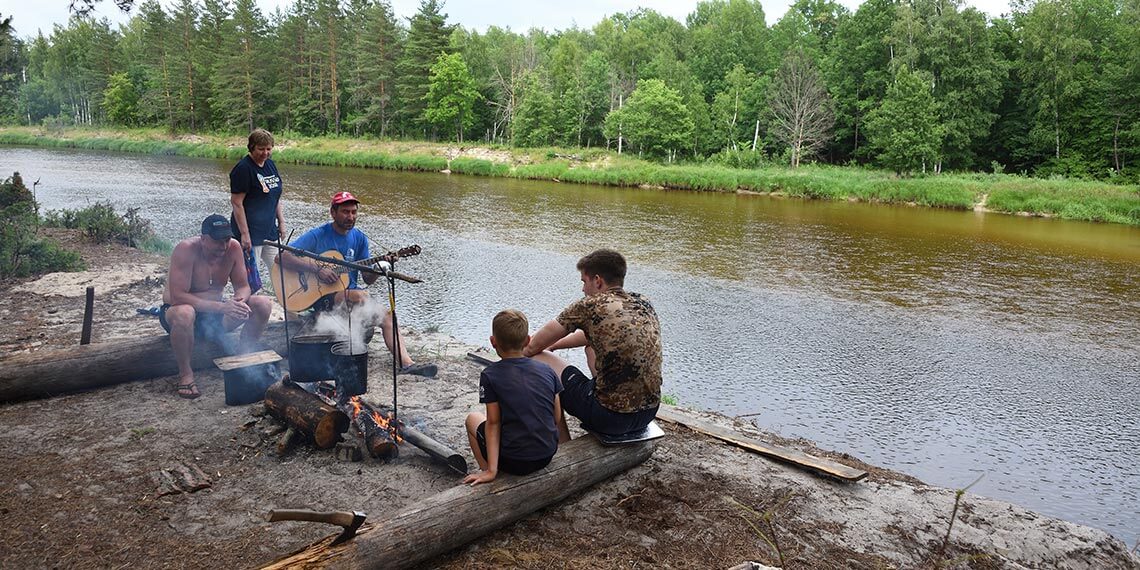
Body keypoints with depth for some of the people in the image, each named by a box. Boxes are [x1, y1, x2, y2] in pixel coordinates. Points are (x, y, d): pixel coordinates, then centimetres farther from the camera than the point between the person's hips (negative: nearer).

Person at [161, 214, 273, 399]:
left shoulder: (233, 248, -11)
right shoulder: (186, 250, -25)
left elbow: (243, 286, -3)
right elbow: (177, 296, -31)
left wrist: (240, 300, -28)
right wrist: (220, 306, -39)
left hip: (215, 314, 5)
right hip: (174, 310, -5)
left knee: (263, 304, -13)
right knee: (184, 313, -41)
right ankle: (185, 373, -18)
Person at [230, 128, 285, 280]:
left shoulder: (270, 164, 10)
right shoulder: (243, 168, -14)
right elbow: (236, 202, -17)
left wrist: (281, 222, 14)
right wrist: (244, 233, -20)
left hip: (269, 229, 8)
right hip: (251, 232, -8)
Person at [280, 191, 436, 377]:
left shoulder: (359, 238, 8)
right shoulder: (317, 236, -7)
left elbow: (368, 279, 10)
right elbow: (282, 256, -17)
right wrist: (317, 268, -24)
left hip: (351, 292, 5)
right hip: (322, 297, -5)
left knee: (386, 316, -16)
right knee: (360, 296, -33)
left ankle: (406, 363, -25)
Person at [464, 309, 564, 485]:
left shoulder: (490, 375, -10)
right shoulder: (546, 370, 1)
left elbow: (493, 422, -10)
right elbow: (557, 417, 4)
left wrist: (491, 471, -8)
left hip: (514, 461, -4)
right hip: (547, 456, 4)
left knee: (472, 418, 21)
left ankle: (487, 470, 10)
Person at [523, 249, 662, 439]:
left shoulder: (590, 306, -11)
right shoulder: (644, 303, 8)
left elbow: (535, 345, 2)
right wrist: (553, 345, 30)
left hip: (611, 416, -7)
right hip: (650, 412, 7)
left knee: (537, 361, 9)